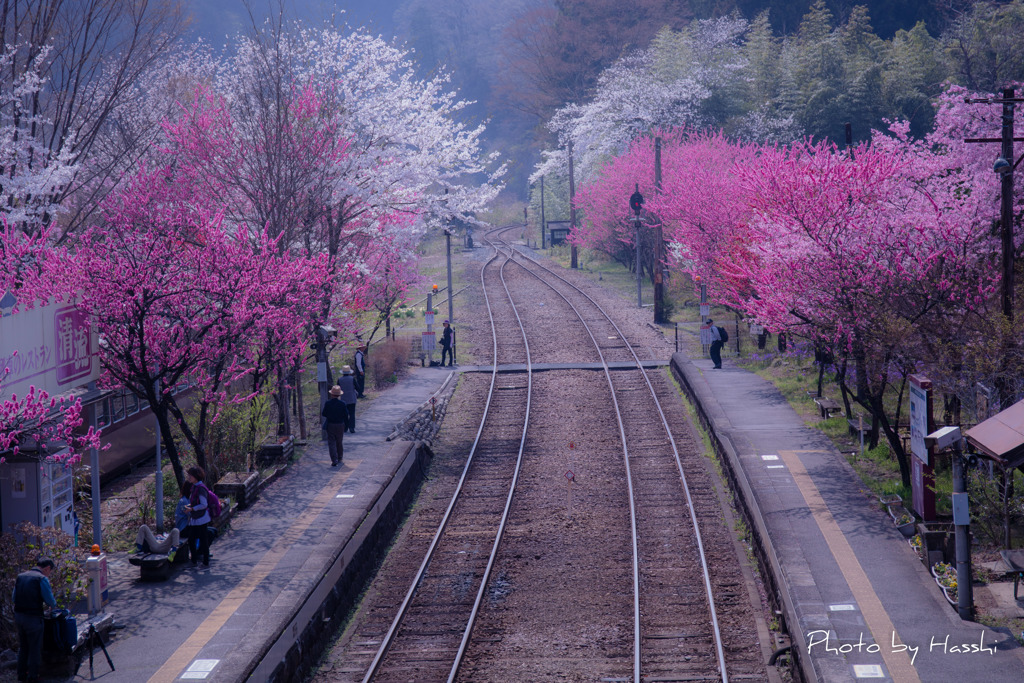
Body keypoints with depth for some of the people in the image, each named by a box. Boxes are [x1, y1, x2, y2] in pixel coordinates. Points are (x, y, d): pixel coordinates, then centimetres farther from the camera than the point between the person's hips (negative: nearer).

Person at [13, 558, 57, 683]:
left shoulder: (20, 576, 9)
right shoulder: (42, 579, -11)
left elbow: (14, 598, 14)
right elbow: (50, 602, -12)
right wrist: (54, 603, 10)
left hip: (18, 615, 6)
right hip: (33, 617, -6)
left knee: (23, 647, 20)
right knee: (35, 648, 7)